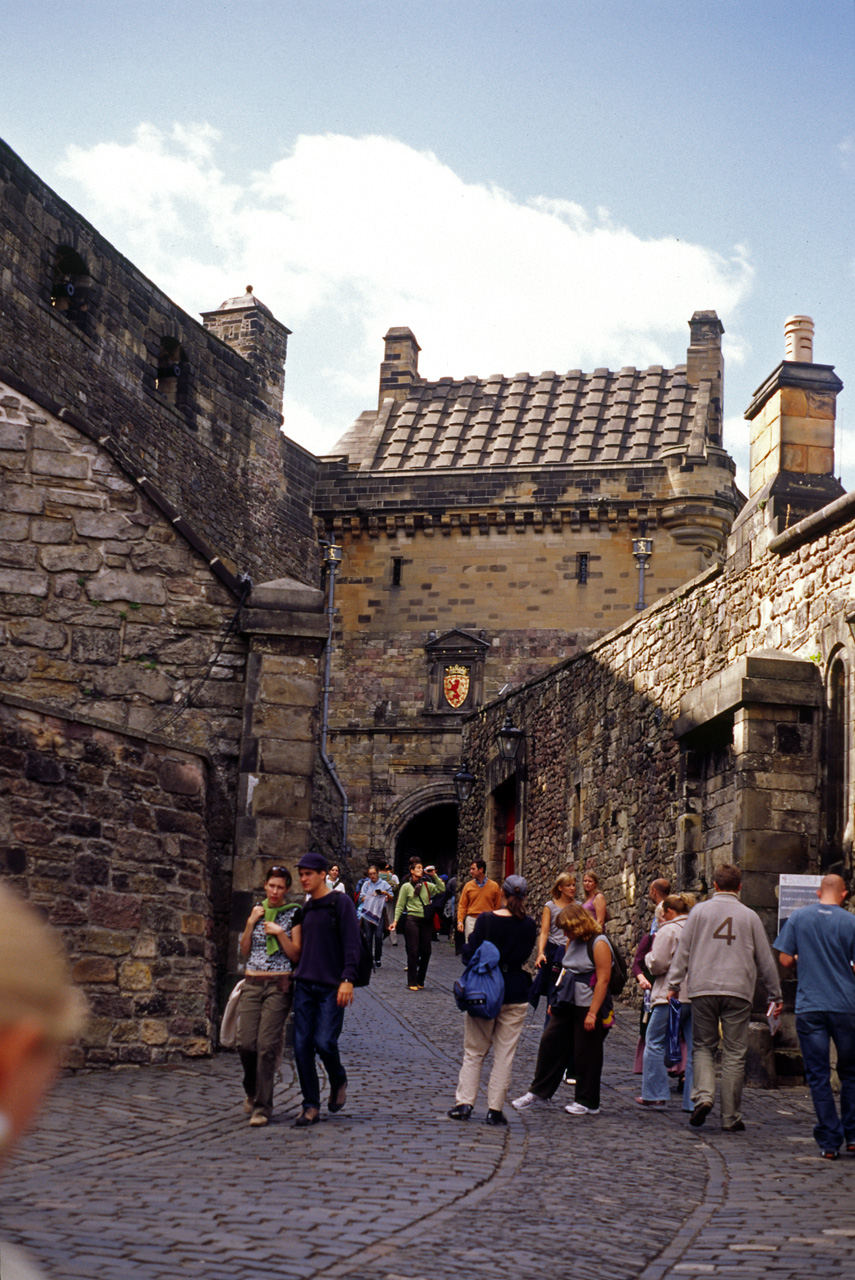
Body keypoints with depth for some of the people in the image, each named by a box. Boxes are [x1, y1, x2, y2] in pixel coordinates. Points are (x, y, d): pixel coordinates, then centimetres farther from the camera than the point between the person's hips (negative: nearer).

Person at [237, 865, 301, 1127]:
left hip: (279, 986, -4)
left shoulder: (293, 914, 1)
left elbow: (296, 956, -2)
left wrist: (280, 933, -13)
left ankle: (263, 1106, -4)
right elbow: (244, 951, 10)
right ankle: (252, 1091, 23)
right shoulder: (257, 910, 13)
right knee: (245, 1043, -4)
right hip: (252, 984, 4)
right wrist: (251, 923, -2)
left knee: (267, 1045, -10)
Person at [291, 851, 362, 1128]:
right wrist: (296, 974, 15)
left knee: (324, 1042, -12)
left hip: (331, 987, -6)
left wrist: (347, 979, -18)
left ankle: (338, 1081, 19)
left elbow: (352, 944, -9)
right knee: (302, 1046, 0)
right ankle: (311, 1106, 9)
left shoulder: (341, 903, -3)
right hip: (304, 986, 6)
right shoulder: (305, 908, 15)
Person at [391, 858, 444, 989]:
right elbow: (400, 905, 3)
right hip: (412, 920, -3)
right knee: (413, 951, -3)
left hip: (426, 921, 3)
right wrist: (395, 921, -6)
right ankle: (412, 982, 5)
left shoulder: (427, 885, 10)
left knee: (426, 951, 5)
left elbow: (441, 889, -1)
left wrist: (434, 876, -3)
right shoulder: (406, 886, 2)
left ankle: (420, 981, 18)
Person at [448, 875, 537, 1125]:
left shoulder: (486, 919, -9)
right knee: (505, 1054, 6)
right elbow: (525, 955, 8)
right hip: (515, 993, 1)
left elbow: (470, 955, -8)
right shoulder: (529, 925, -3)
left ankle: (464, 1102, 5)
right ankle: (495, 1109, 6)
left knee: (474, 1051, 10)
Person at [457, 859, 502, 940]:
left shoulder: (494, 886, 2)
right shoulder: (468, 886, 5)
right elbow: (462, 905, 5)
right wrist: (460, 921, -5)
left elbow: (498, 906, 6)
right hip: (471, 920, 1)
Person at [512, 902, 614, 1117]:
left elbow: (603, 980, -19)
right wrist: (556, 1001, 16)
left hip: (588, 1007, -8)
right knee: (550, 1043, 8)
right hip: (567, 1004, 8)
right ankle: (538, 1092, 20)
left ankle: (588, 1103, 15)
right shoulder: (573, 942, 10)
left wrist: (592, 1013, -21)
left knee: (586, 1055, 1)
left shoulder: (599, 944, -16)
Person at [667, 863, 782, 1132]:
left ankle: (703, 1094, -10)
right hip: (738, 991, 0)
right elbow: (765, 959, 10)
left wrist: (674, 984, 10)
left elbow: (683, 950, 3)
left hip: (703, 989, 0)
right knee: (734, 1054, 4)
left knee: (703, 1046, 13)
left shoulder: (700, 911, 4)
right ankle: (731, 1117, 7)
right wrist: (775, 995, 18)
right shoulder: (749, 916, 5)